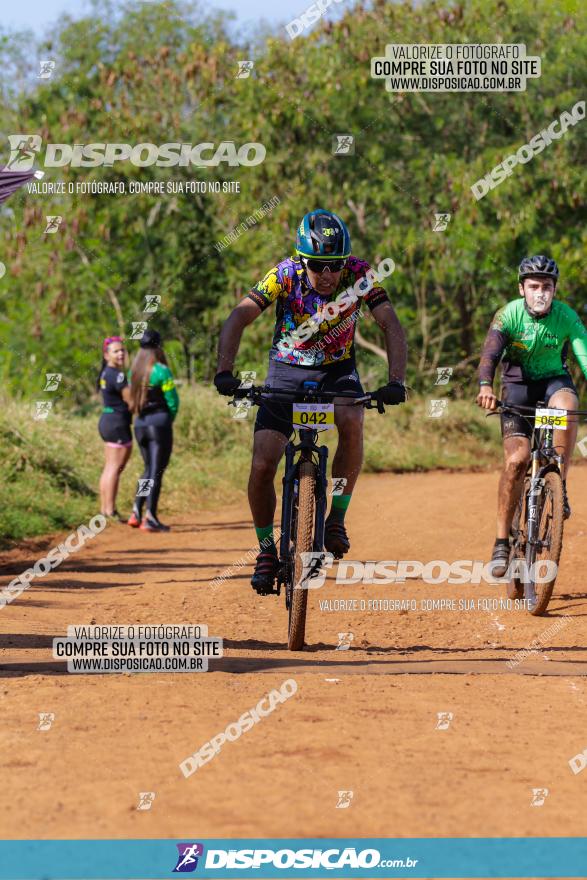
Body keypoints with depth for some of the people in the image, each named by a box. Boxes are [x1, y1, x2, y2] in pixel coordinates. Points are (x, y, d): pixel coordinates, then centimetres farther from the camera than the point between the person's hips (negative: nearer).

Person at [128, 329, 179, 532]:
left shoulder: (135, 370, 8)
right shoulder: (161, 370, -12)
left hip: (139, 424, 6)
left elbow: (132, 397, 12)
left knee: (149, 469, 19)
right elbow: (172, 401, -10)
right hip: (160, 423, -6)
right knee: (156, 471, -2)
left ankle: (136, 513, 13)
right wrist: (170, 418, 10)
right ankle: (150, 518, -5)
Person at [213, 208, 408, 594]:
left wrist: (396, 381, -38)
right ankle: (266, 549, 9)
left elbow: (391, 325, -24)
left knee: (352, 421, -34)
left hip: (337, 370, 0)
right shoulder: (285, 275, -22)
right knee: (262, 466, -14)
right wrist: (225, 372, -44)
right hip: (287, 371, 0)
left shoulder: (359, 274, -20)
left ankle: (337, 518, -15)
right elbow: (238, 318, -29)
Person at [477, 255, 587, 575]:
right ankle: (502, 542, -8)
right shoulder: (509, 315, -18)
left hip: (554, 380, 1)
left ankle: (559, 487, -21)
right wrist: (485, 386, -51)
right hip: (518, 383, -1)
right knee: (516, 459, -18)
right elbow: (490, 354, -30)